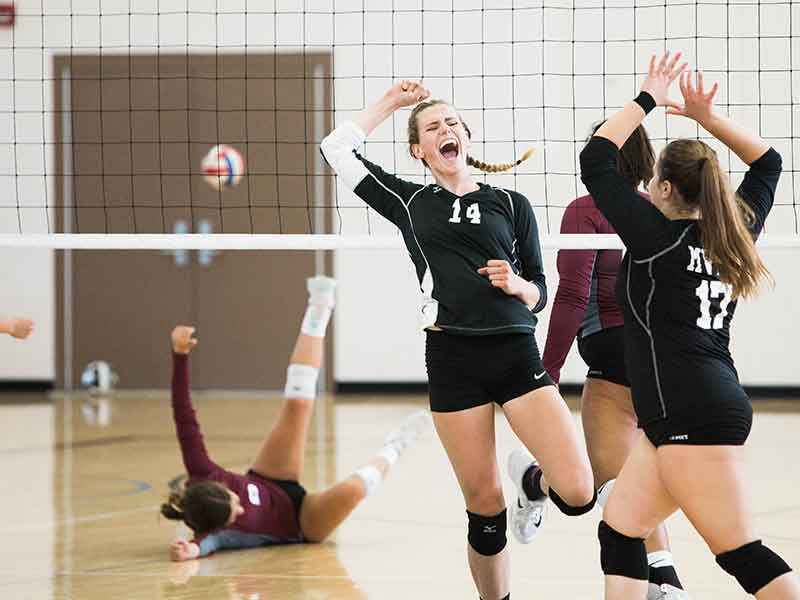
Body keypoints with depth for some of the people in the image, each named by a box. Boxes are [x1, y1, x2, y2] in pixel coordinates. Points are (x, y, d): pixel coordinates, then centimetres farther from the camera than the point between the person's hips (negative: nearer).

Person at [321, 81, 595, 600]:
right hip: (452, 360, 0)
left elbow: (539, 293, 13)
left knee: (578, 494, -13)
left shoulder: (511, 204, 12)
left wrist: (516, 284, -8)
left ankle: (531, 482, 22)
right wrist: (390, 103, 19)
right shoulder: (409, 202, 13)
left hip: (516, 355, 0)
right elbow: (338, 149, 12)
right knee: (485, 506, -1)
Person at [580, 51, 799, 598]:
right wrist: (708, 117, 20)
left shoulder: (658, 235, -8)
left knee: (742, 554, -8)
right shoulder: (733, 234, 11)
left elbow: (596, 161, -5)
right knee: (620, 530, 10)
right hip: (693, 412, 9)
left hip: (694, 417, -9)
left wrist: (647, 101, 2)